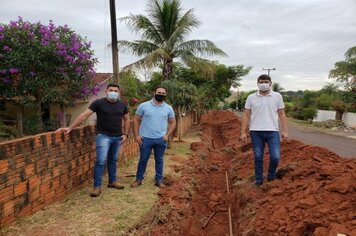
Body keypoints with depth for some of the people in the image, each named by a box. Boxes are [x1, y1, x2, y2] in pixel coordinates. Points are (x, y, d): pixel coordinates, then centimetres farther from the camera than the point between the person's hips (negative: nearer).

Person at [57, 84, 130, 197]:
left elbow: (127, 119, 14)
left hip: (117, 137, 4)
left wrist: (125, 134, 4)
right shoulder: (98, 103, -9)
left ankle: (112, 181, 30)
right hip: (103, 136, -4)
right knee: (101, 160, -10)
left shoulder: (122, 105, 3)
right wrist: (70, 127, -19)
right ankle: (97, 186, 1)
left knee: (113, 160, 15)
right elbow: (84, 115, -14)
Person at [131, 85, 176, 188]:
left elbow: (173, 123, 10)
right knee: (143, 159, 8)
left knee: (159, 160, 12)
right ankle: (138, 179, 24)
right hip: (146, 138, -2)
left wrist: (167, 135, -1)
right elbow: (136, 120, 0)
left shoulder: (168, 108, 2)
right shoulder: (144, 105, -5)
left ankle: (158, 180, 25)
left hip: (161, 139, 2)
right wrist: (136, 135, -6)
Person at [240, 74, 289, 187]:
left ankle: (271, 178, 20)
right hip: (256, 132, 0)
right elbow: (246, 116, 4)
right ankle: (258, 181, 20)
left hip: (272, 131, 0)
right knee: (258, 157, 7)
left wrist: (285, 131, -1)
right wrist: (243, 132, -1)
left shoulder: (277, 96, 5)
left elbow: (282, 114, 6)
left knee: (275, 157, -6)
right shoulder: (251, 97, 4)